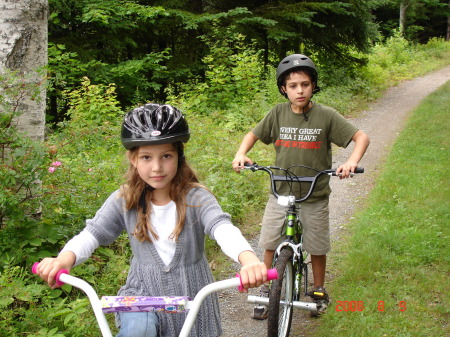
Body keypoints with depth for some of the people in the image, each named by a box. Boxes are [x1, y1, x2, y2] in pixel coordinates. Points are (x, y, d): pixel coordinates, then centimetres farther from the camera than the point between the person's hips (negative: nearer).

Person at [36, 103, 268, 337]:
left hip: (190, 296, 0)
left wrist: (248, 259, -52)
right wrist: (65, 258, -35)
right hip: (144, 292, 0)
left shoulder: (195, 198, -13)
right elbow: (93, 233, -12)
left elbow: (222, 227, -30)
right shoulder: (124, 201, -5)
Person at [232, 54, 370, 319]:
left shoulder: (326, 115, -11)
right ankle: (267, 291, 28)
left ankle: (319, 291, 34)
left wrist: (352, 161, -28)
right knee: (270, 244, 7)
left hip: (315, 196, -2)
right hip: (280, 194, 2)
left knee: (317, 247, 11)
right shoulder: (278, 113, -4)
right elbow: (253, 135, 8)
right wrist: (241, 154, -12)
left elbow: (361, 137, -9)